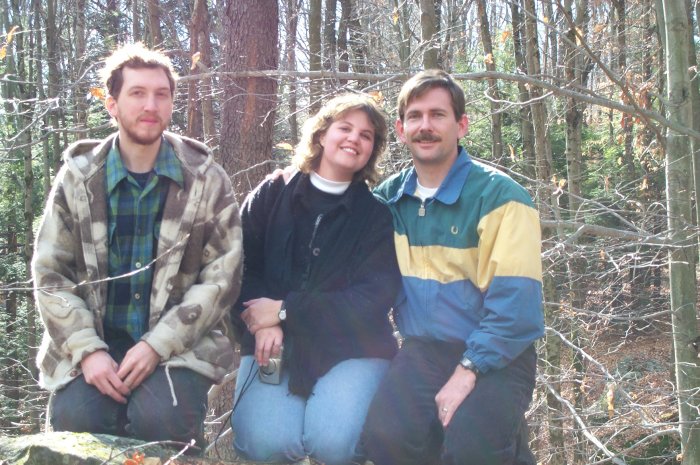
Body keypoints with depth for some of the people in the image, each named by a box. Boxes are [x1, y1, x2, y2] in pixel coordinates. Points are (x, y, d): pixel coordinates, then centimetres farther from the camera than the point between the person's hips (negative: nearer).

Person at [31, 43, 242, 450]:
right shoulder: (78, 176, 4)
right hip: (94, 343, 1)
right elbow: (51, 274, 2)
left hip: (178, 343, -1)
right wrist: (88, 350, -13)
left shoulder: (206, 179, 1)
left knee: (161, 420, -29)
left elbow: (222, 276, -4)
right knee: (74, 421, -25)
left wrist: (156, 345, -15)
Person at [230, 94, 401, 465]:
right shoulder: (270, 195, 7)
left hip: (351, 349, 0)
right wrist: (263, 323, -18)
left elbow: (374, 298, -8)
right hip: (275, 344, 0)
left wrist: (286, 311, -15)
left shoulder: (378, 215, 3)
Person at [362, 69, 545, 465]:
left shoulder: (499, 195, -9)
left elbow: (516, 302, -15)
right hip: (423, 351, 3)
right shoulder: (388, 197, 7)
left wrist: (467, 371, -21)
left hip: (493, 357, -3)